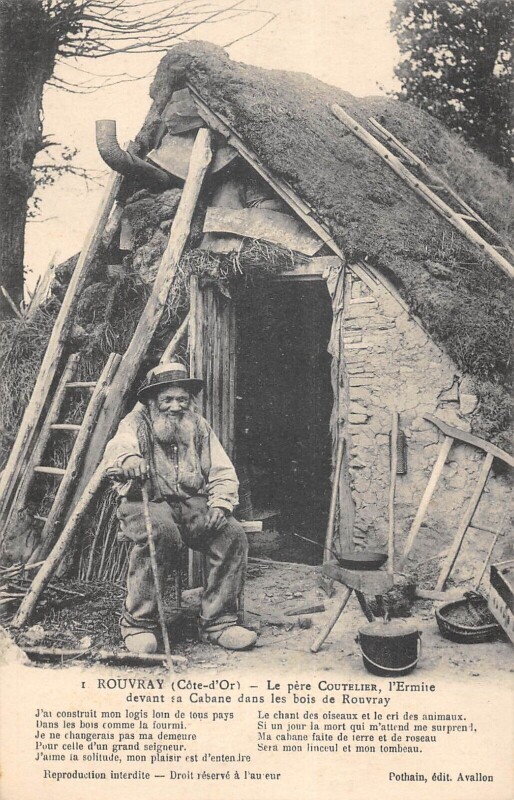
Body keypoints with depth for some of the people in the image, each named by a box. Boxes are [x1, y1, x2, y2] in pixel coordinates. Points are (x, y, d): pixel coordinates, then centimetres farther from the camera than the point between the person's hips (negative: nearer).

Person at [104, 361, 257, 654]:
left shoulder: (199, 426, 15)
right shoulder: (136, 422, 3)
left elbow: (223, 472, 11)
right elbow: (118, 446, -21)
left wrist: (220, 504, -9)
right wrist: (127, 458, -46)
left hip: (193, 504, 4)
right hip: (146, 502, -4)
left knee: (233, 534, -21)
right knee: (161, 532, -37)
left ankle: (218, 621, -9)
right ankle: (138, 623, -20)